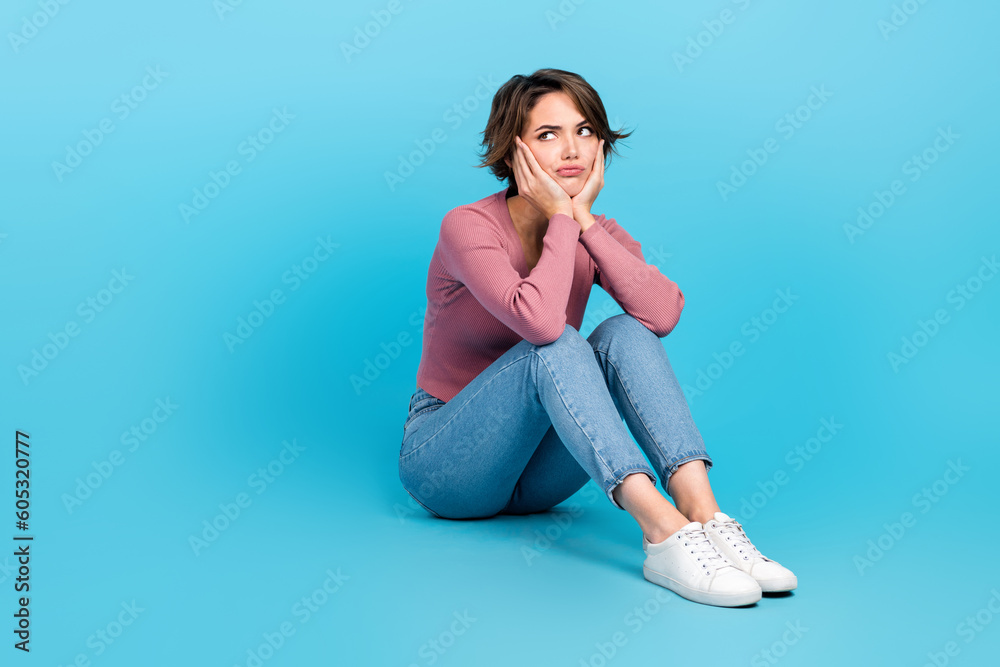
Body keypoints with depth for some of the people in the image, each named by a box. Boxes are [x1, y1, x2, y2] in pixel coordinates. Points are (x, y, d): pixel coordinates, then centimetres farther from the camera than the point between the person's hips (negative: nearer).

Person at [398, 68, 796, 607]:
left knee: (625, 333, -21)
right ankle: (663, 533, -43)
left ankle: (705, 517, -36)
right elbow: (540, 322, -37)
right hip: (443, 461, -5)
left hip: (535, 476, 5)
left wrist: (585, 220, -22)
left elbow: (664, 314, -23)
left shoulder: (599, 237, -1)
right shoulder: (469, 227, -17)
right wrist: (561, 219, -24)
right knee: (554, 347, -32)